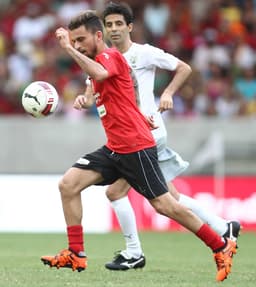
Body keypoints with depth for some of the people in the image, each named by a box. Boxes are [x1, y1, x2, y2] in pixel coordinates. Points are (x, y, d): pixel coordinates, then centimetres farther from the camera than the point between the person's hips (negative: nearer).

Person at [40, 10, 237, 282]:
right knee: (68, 184, -4)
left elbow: (99, 75, -35)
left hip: (136, 148, -9)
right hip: (114, 148, 9)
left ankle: (221, 246, 6)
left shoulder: (110, 55, -11)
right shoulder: (96, 62, 16)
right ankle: (76, 255, -1)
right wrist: (85, 99, 14)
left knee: (163, 205, -7)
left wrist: (69, 49, -31)